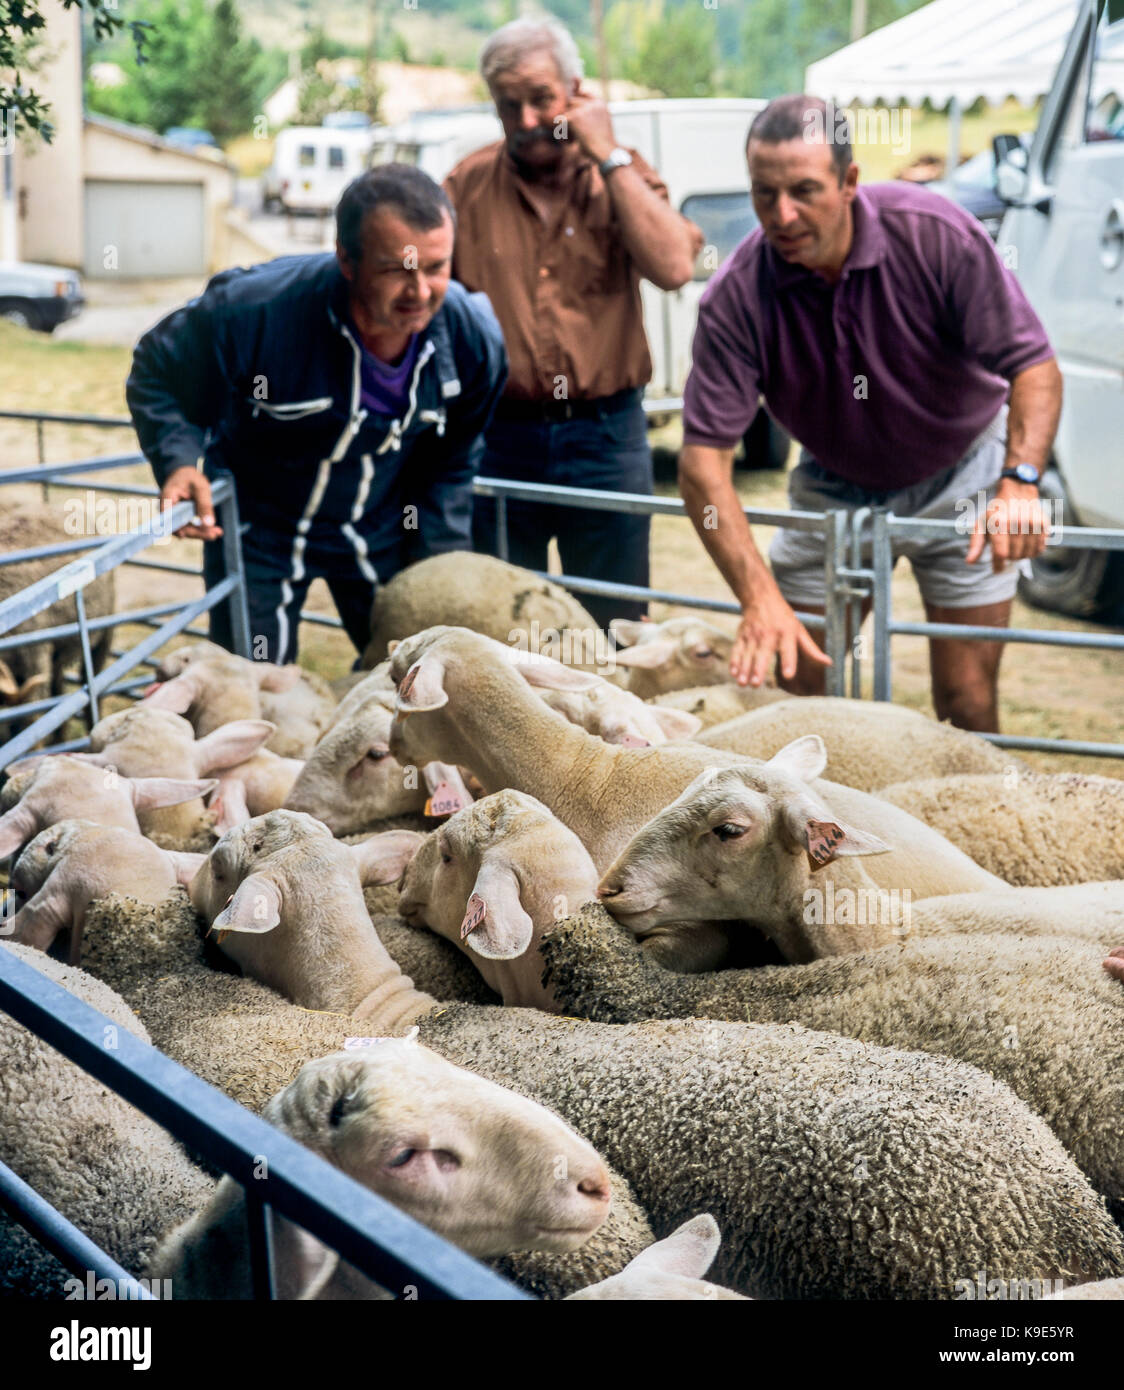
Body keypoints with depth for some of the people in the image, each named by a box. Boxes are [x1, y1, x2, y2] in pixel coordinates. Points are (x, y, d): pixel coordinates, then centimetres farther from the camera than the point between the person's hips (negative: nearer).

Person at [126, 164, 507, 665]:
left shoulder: (474, 338, -20)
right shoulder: (256, 310, -32)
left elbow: (448, 468, -1)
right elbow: (155, 372, -12)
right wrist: (179, 460, -29)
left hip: (380, 535, 3)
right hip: (260, 532, -2)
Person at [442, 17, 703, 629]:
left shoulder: (622, 175, 3)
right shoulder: (468, 185, 5)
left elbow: (674, 268, -16)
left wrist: (607, 155, -13)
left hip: (604, 436, -1)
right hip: (498, 436, 1)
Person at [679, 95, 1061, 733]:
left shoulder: (938, 235, -25)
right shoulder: (736, 296, -23)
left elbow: (1034, 367, -23)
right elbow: (703, 455, -27)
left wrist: (1019, 483, -42)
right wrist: (760, 598, -38)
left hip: (959, 476, -1)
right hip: (835, 486, 2)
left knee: (966, 703, -5)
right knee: (795, 683, 1)